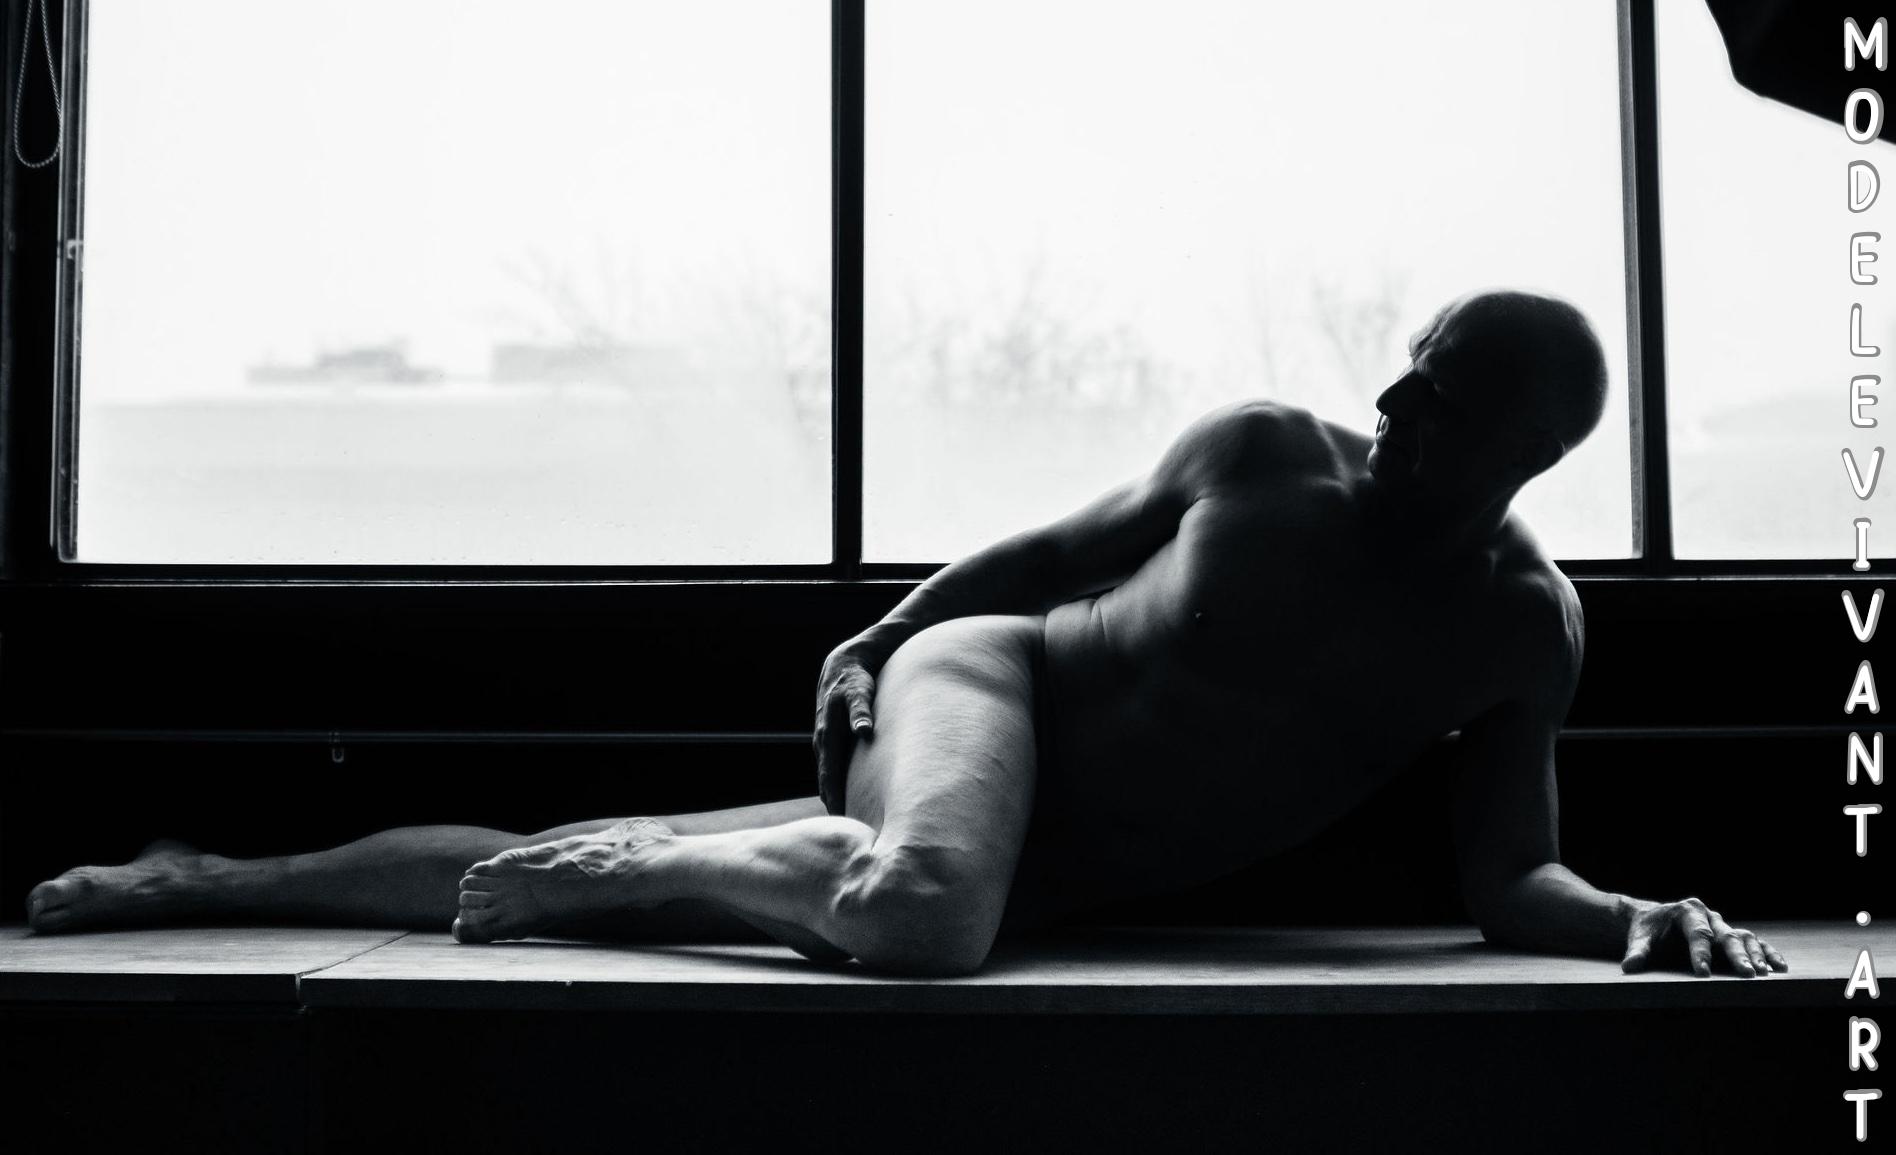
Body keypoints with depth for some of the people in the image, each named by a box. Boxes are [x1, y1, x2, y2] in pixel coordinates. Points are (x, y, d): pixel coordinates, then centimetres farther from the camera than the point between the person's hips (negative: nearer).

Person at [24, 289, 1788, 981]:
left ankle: (209, 878, 18)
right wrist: (875, 641, -1)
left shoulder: (1526, 632, -5)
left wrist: (1644, 920, -26)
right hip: (984, 669, -1)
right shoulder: (1262, 449, -6)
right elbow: (1054, 552, 7)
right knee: (912, 913, -37)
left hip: (1061, 867, 2)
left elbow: (1508, 886, -6)